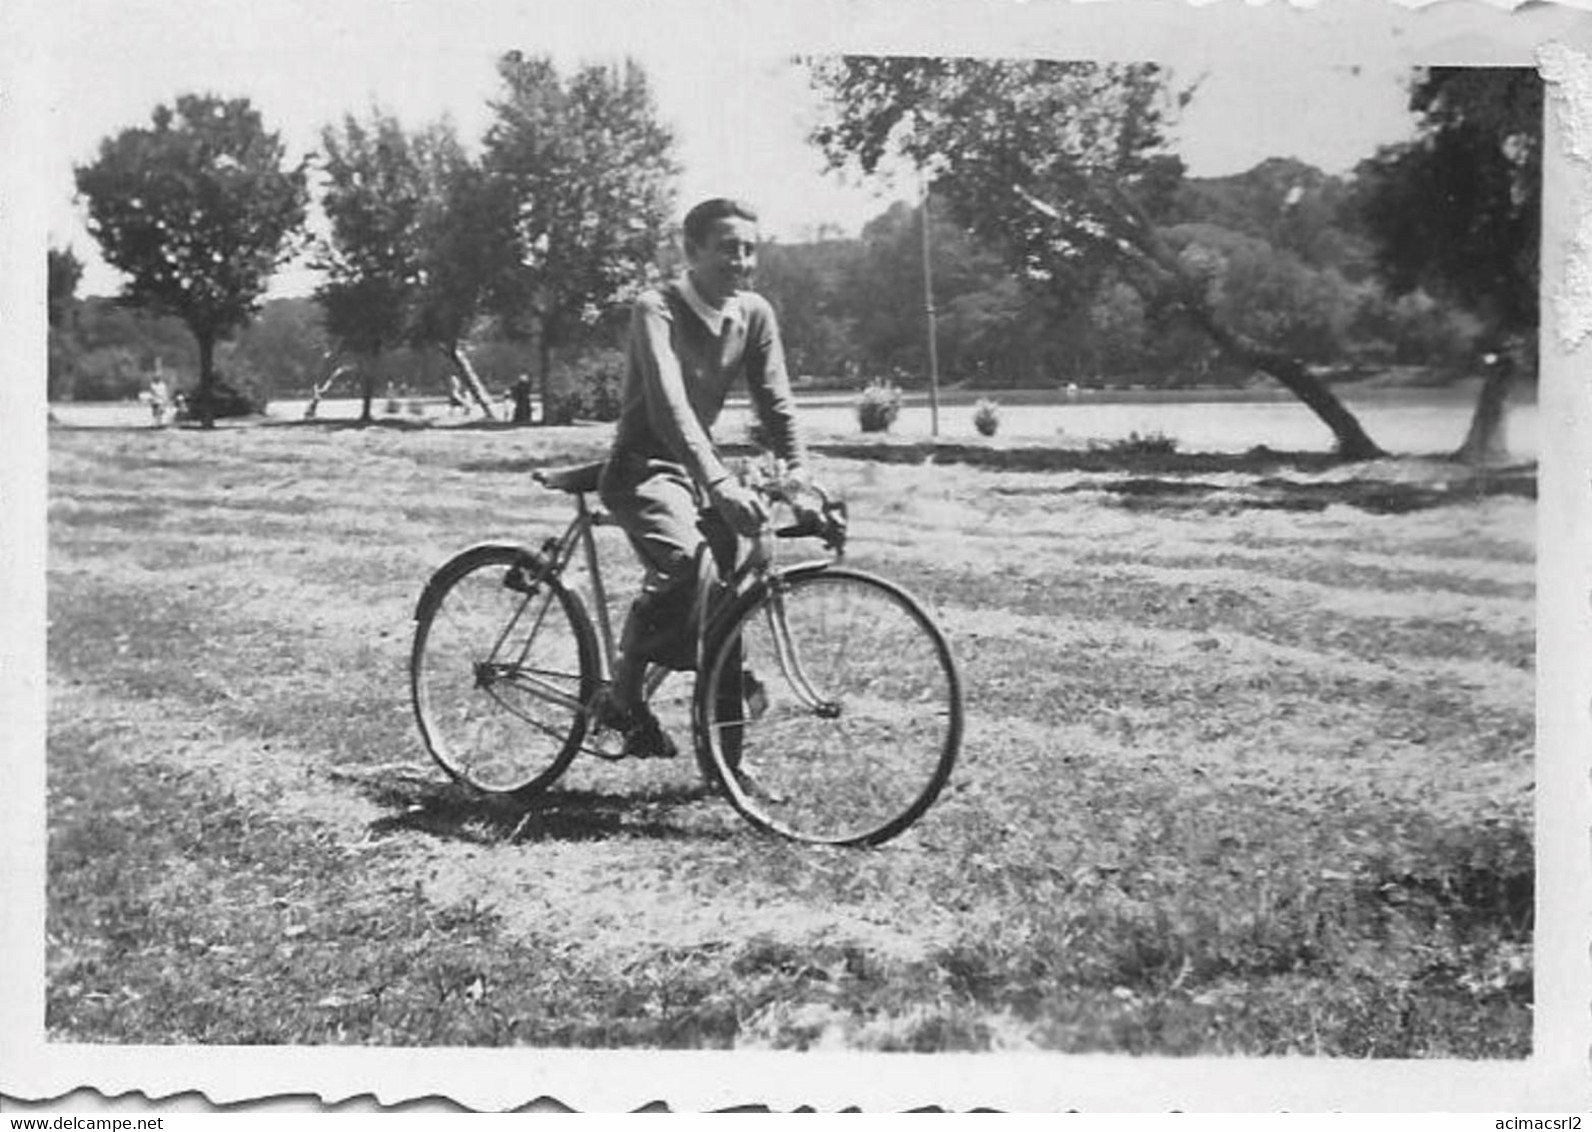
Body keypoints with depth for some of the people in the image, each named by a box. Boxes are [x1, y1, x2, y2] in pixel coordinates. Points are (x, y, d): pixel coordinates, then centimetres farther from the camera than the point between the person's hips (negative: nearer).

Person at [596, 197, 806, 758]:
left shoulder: (755, 314, -1)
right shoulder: (657, 309, -20)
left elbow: (776, 402, -3)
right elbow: (668, 402, -33)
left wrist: (798, 473, -21)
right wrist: (720, 483, -45)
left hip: (699, 464, 6)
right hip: (644, 465, -6)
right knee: (681, 556, -33)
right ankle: (623, 696, -17)